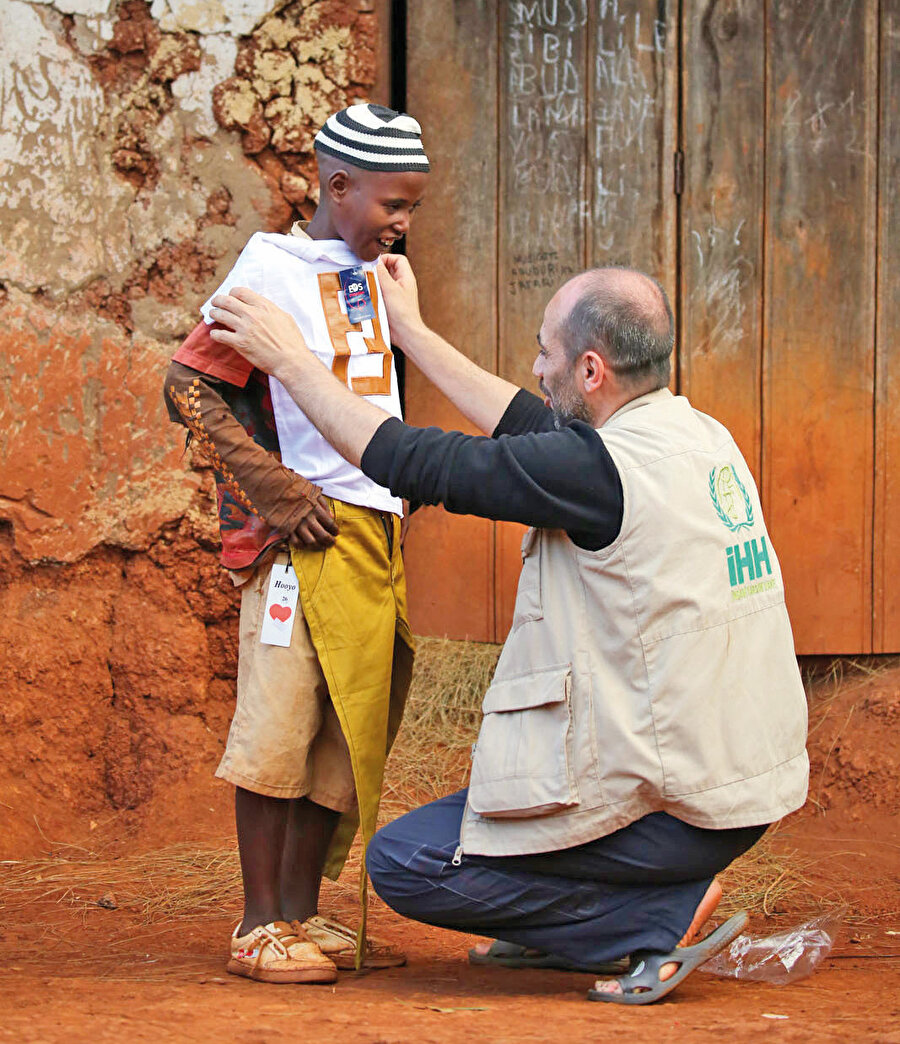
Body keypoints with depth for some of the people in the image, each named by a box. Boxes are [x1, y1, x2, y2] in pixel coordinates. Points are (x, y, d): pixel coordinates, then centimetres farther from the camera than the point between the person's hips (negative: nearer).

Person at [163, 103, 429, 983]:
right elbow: (188, 386, -12)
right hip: (303, 533, -8)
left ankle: (302, 914, 16)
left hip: (374, 528, 8)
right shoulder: (273, 270, -8)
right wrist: (278, 493, -16)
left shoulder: (373, 275, 15)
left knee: (349, 729, 9)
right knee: (281, 726, -5)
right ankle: (261, 927, 2)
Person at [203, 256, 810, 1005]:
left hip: (678, 812, -9)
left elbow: (411, 464, -14)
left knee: (403, 863, 0)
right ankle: (562, 931, 25)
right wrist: (410, 331, 27)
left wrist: (290, 359, -3)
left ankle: (659, 919, -4)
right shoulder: (701, 437, 6)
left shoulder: (606, 469, -20)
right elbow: (531, 427, 20)